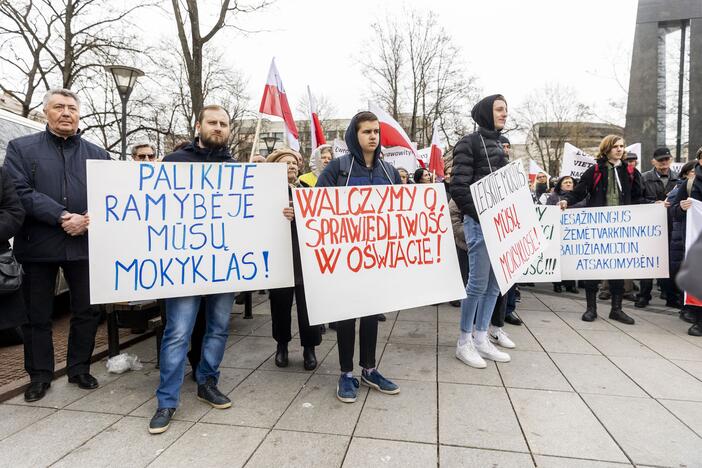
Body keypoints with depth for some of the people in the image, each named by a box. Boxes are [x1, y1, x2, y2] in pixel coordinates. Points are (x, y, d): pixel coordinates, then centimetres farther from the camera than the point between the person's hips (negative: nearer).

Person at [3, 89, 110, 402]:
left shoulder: (97, 154, 10)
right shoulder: (21, 148, 4)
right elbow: (20, 192, -9)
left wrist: (89, 220, -16)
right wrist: (63, 217, -19)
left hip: (84, 244, 2)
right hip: (38, 246, -1)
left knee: (87, 311, 9)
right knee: (37, 315, 10)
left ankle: (79, 370, 26)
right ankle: (40, 375, 26)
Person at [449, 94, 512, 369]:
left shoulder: (498, 144, 19)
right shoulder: (468, 144, -6)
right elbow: (458, 188, -13)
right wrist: (479, 215, -16)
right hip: (479, 222, -8)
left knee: (495, 284, 10)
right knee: (478, 283, -5)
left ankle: (481, 339, 21)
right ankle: (464, 342, 10)